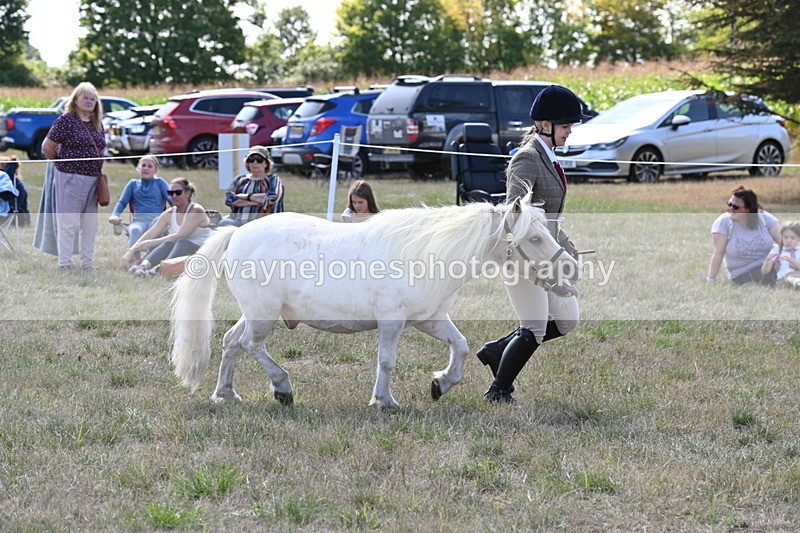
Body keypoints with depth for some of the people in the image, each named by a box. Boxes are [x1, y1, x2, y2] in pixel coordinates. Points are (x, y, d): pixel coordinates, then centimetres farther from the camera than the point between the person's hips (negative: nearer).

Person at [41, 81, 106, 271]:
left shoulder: (97, 124, 13)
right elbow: (47, 147, -8)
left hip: (93, 179, 7)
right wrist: (62, 162, 4)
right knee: (68, 224, -5)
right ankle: (65, 265, -1)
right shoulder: (66, 120, -8)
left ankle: (88, 264, 17)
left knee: (90, 225, 10)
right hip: (71, 178, -7)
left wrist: (102, 169, 11)